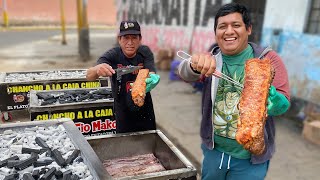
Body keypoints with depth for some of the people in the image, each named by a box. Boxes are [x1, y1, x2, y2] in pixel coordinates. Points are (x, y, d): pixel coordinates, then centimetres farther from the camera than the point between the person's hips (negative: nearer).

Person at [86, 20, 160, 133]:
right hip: (123, 115, -2)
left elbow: (151, 74, -22)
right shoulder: (112, 55, -16)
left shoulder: (145, 52, -9)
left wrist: (152, 78, -47)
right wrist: (97, 69, -52)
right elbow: (89, 76, -28)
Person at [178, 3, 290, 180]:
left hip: (250, 158, -2)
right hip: (213, 151, 2)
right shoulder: (210, 59, -3)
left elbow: (283, 105, -17)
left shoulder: (268, 59, -9)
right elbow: (185, 73, -22)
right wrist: (195, 65, -46)